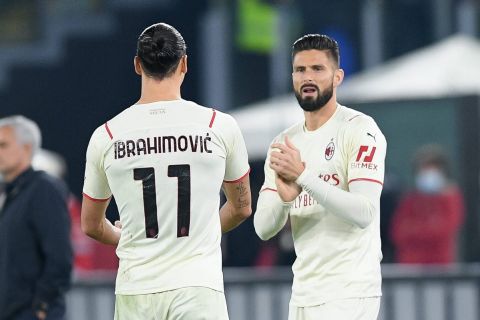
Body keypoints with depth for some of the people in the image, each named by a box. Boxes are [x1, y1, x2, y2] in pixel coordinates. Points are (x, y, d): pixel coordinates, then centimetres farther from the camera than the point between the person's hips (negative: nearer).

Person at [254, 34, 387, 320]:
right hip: (303, 293, 7)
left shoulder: (360, 130, -7)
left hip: (348, 293, -7)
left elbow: (364, 214, -19)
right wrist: (284, 197, -16)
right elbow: (263, 229, 6)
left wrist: (303, 175, -25)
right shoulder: (284, 143, 12)